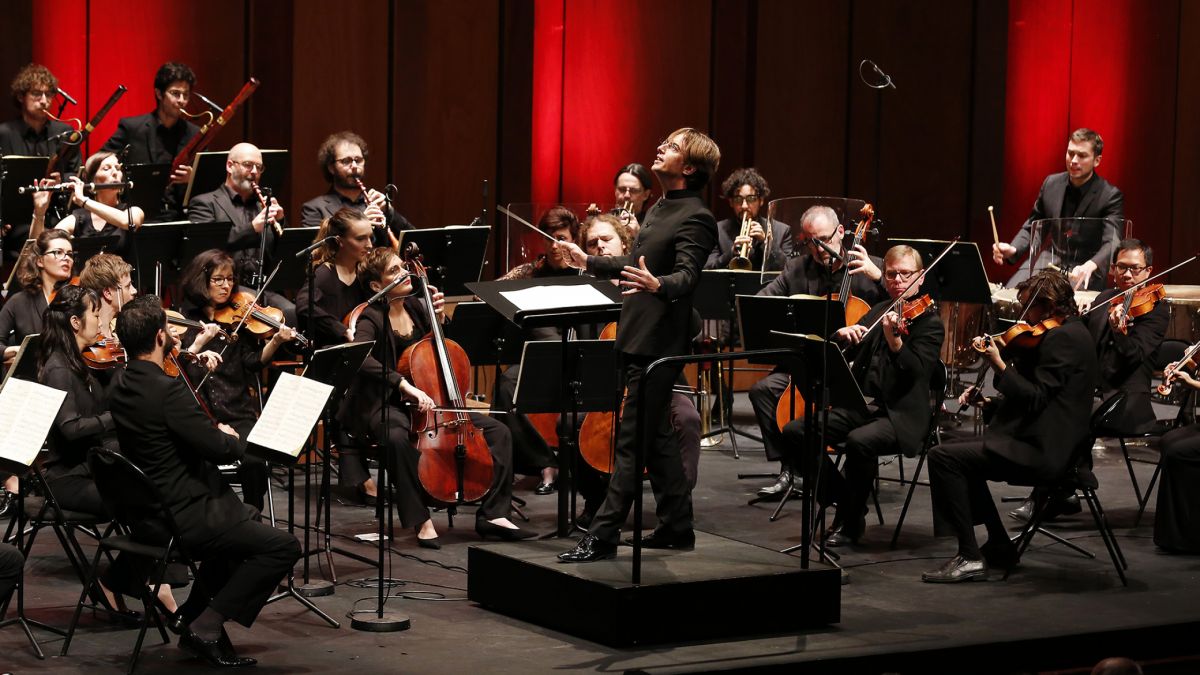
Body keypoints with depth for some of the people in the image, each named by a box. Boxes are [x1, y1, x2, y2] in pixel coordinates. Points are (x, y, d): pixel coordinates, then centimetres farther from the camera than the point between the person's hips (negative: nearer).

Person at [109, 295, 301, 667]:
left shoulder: (122, 388, 5)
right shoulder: (167, 389, -24)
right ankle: (208, 626, -6)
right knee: (283, 546, -5)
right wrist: (234, 438, 0)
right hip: (179, 518, -10)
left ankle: (194, 611, 28)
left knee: (242, 521, 33)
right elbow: (223, 450, -22)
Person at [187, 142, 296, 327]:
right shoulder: (205, 203, 7)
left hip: (263, 287, 4)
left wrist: (279, 222, 3)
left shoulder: (261, 205, 24)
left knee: (291, 311, -27)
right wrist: (252, 229, -18)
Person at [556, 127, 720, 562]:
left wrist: (657, 285, -45)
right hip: (638, 337, 10)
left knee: (632, 440, -8)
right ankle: (677, 527, 24)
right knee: (656, 435, 15)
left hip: (658, 344, -10)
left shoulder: (695, 218, -13)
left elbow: (687, 275, -26)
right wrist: (588, 261, 32)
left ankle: (602, 537, -7)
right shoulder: (660, 209, 16)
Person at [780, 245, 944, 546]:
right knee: (794, 432, -13)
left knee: (859, 441, -37)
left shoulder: (929, 322, -2)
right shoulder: (878, 312, 17)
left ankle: (851, 521, -15)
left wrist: (893, 339, -32)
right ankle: (842, 497, 0)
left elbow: (918, 371, -18)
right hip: (861, 405, 7)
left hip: (901, 415, -6)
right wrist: (842, 334, -6)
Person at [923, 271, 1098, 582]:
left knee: (943, 457, -15)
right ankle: (999, 547, 22)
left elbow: (1036, 398, -22)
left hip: (1040, 451, -12)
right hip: (1043, 443, 12)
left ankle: (970, 557, -13)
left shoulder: (1062, 338, -15)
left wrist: (1000, 366, -24)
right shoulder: (1069, 333, 18)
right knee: (961, 455, 26)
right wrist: (989, 403, 11)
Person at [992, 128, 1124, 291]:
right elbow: (1033, 227, 16)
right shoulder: (1052, 183, 6)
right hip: (1050, 261, 5)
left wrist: (1090, 266, -43)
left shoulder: (1111, 196, -10)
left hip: (1085, 269, -5)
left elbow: (1112, 244, -21)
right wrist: (1013, 249, -4)